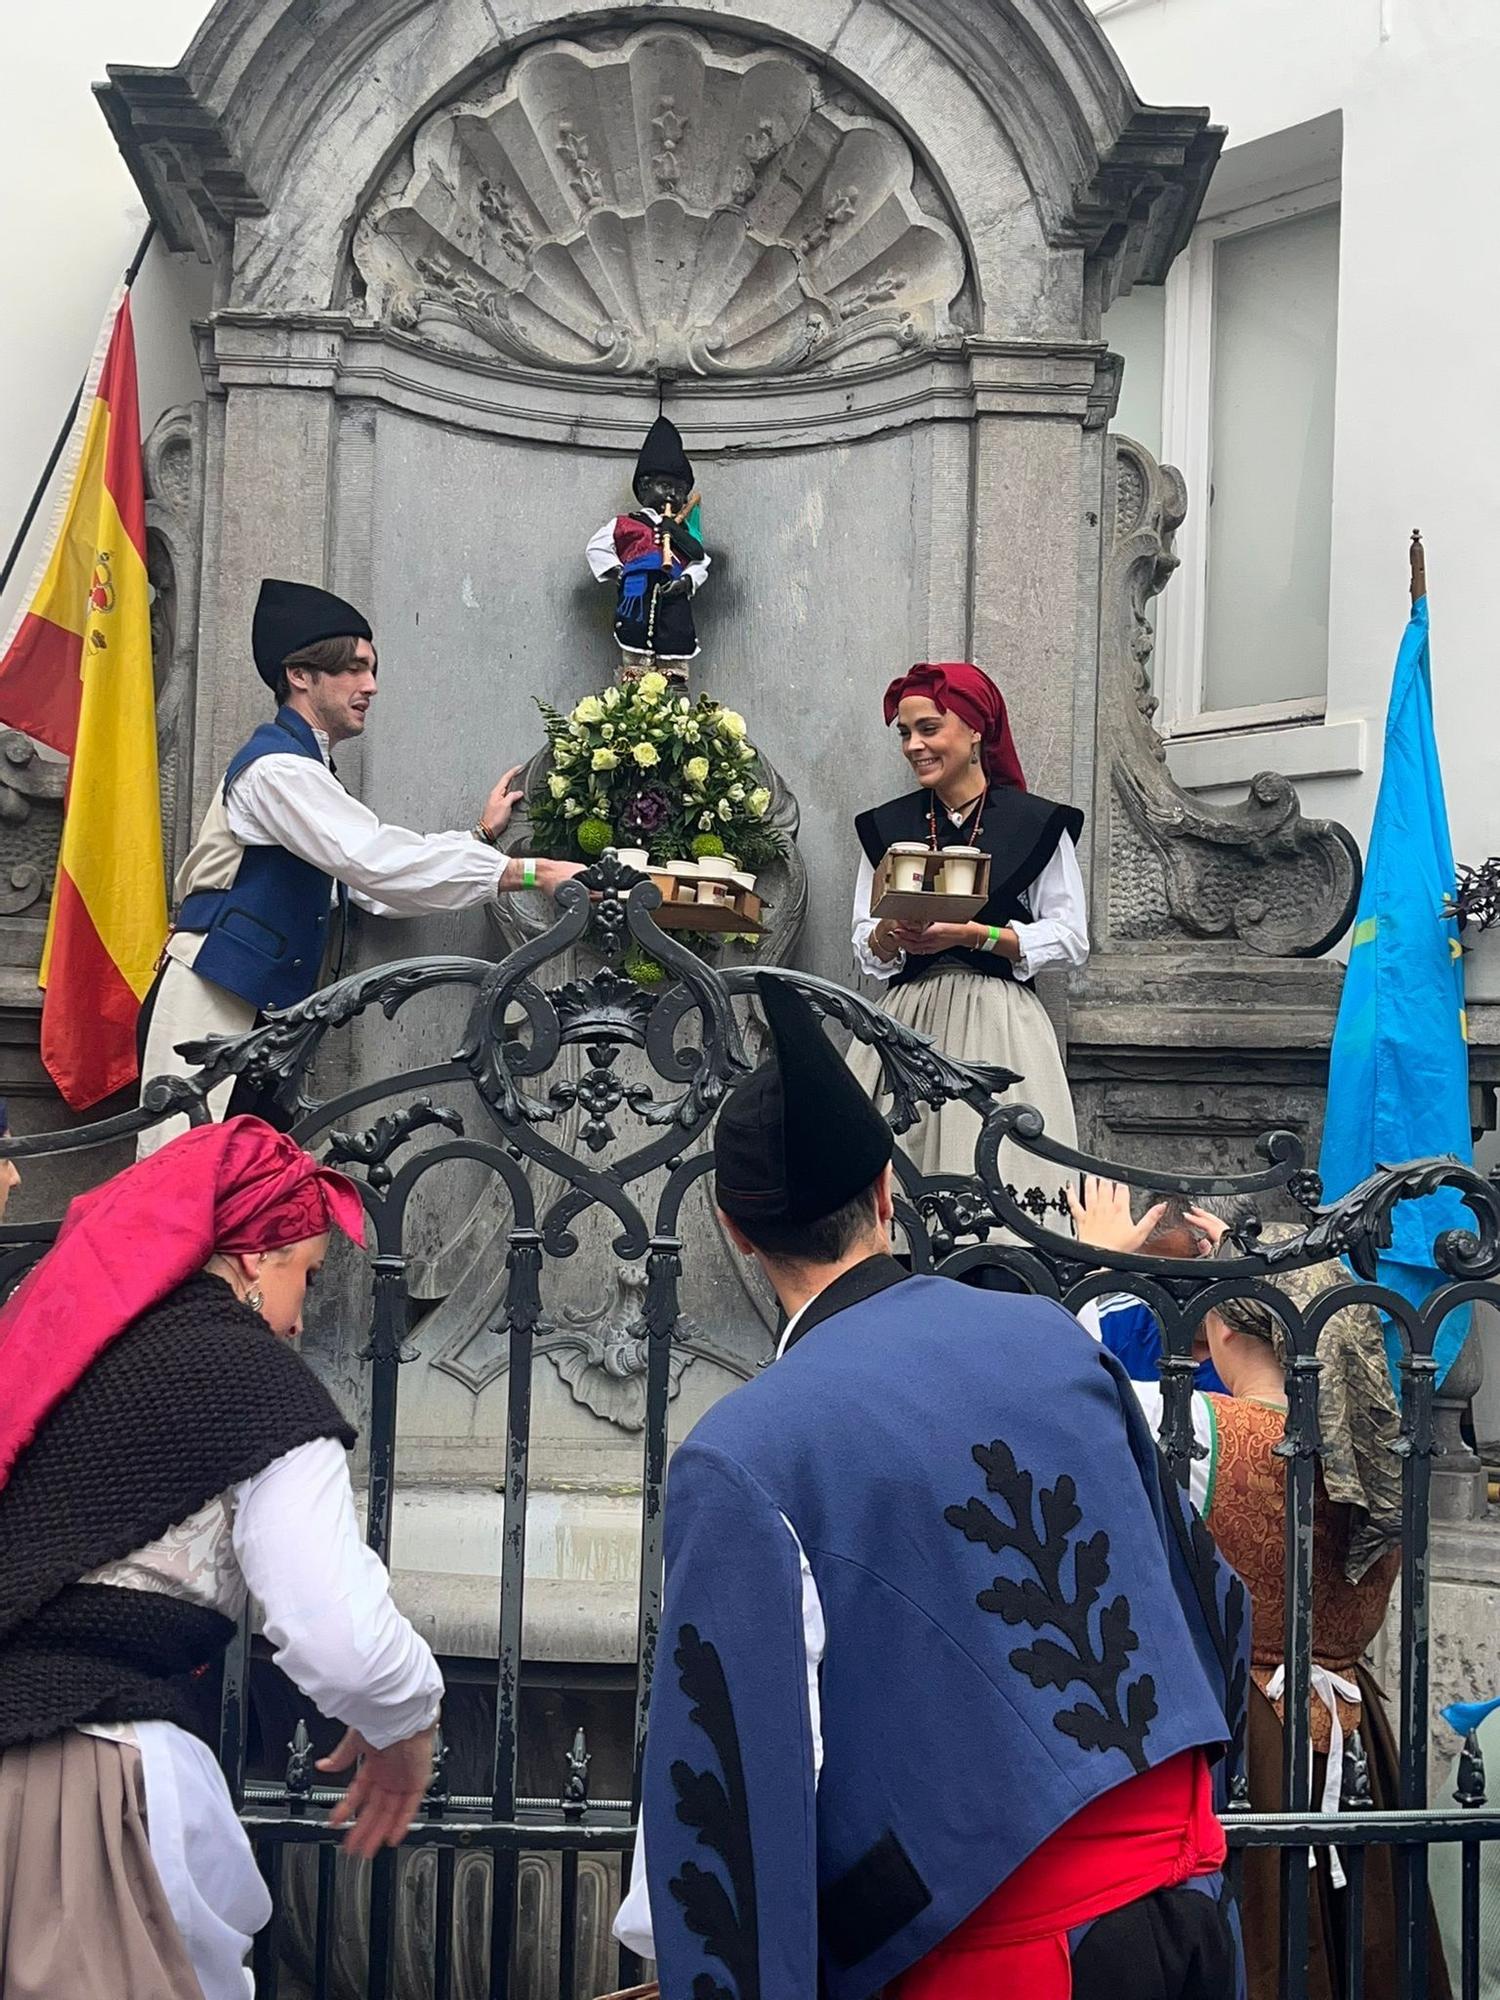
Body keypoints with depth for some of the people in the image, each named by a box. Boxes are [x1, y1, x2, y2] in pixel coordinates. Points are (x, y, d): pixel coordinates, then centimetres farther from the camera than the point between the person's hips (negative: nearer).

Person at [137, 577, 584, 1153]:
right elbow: (376, 863, -23)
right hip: (206, 1005, -10)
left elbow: (376, 889, 18)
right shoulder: (276, 767, -12)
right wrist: (530, 872, -23)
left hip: (255, 1013, 10)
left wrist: (482, 834, 10)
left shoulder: (304, 771, 21)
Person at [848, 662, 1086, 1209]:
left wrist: (971, 934, -11)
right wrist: (891, 933, -9)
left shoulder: (1037, 823, 3)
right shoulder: (887, 826, 14)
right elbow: (865, 949, 14)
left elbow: (1070, 939, 0)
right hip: (908, 1019, 3)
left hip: (999, 1023, -3)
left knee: (996, 1170, -12)